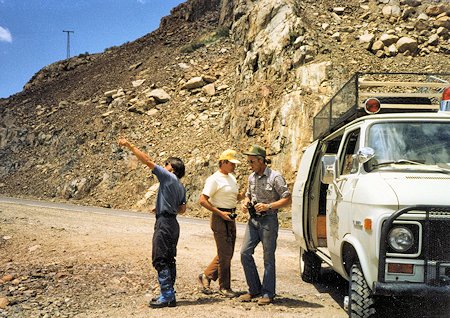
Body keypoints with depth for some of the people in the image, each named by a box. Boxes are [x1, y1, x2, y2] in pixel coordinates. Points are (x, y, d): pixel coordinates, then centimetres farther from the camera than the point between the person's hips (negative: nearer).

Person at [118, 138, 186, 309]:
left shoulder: (168, 177, -8)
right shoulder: (181, 187, 15)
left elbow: (147, 161, -11)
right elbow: (182, 209, 20)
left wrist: (130, 146, -7)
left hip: (164, 222, -9)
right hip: (173, 222, 9)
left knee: (160, 260, -7)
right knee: (169, 260, 13)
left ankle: (167, 296, -7)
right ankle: (168, 294, 18)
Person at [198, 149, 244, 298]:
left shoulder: (232, 178, 13)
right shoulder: (214, 179, -13)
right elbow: (202, 200, -17)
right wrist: (220, 213, -19)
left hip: (230, 218, 9)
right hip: (220, 218, -9)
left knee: (227, 253, 13)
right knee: (225, 253, -3)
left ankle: (206, 276, 26)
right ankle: (224, 286, 9)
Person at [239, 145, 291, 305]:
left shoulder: (275, 177, -10)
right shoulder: (251, 177, 11)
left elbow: (287, 199, -12)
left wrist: (268, 206, -21)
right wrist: (245, 203, 3)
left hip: (268, 221, -7)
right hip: (253, 220, 7)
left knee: (268, 257, 0)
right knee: (245, 253, 1)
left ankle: (268, 293, 10)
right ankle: (254, 289, 14)